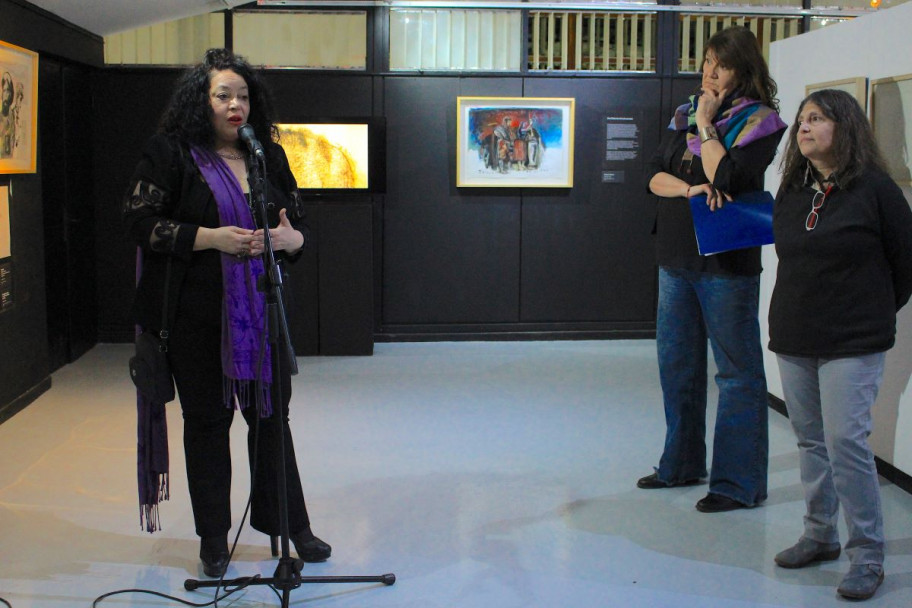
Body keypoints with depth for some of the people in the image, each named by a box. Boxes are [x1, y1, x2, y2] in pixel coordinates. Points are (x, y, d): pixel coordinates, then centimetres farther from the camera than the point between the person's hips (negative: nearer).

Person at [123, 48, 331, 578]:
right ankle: (214, 539, 19)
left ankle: (290, 524, 23)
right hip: (196, 312, -3)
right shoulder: (170, 154, -2)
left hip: (262, 309, 3)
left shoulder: (269, 156, 11)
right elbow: (140, 220, -8)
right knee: (207, 419, 6)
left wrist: (288, 238, -8)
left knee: (271, 414, 9)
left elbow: (300, 224, 16)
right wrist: (210, 238, -18)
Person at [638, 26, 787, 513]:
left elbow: (727, 179, -19)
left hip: (726, 264, -7)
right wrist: (690, 188, -14)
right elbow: (655, 175, 5)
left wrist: (706, 126, -12)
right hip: (676, 258, 7)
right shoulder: (685, 114, 13)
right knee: (676, 363, 15)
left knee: (737, 371, -1)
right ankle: (682, 463, 30)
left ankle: (739, 481, 6)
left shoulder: (759, 121, -6)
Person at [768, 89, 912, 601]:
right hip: (793, 341, 6)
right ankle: (820, 535, 27)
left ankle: (868, 556, 2)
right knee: (811, 442, 13)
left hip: (852, 344, -6)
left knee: (846, 442, -10)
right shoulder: (791, 193, 9)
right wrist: (802, 312, 14)